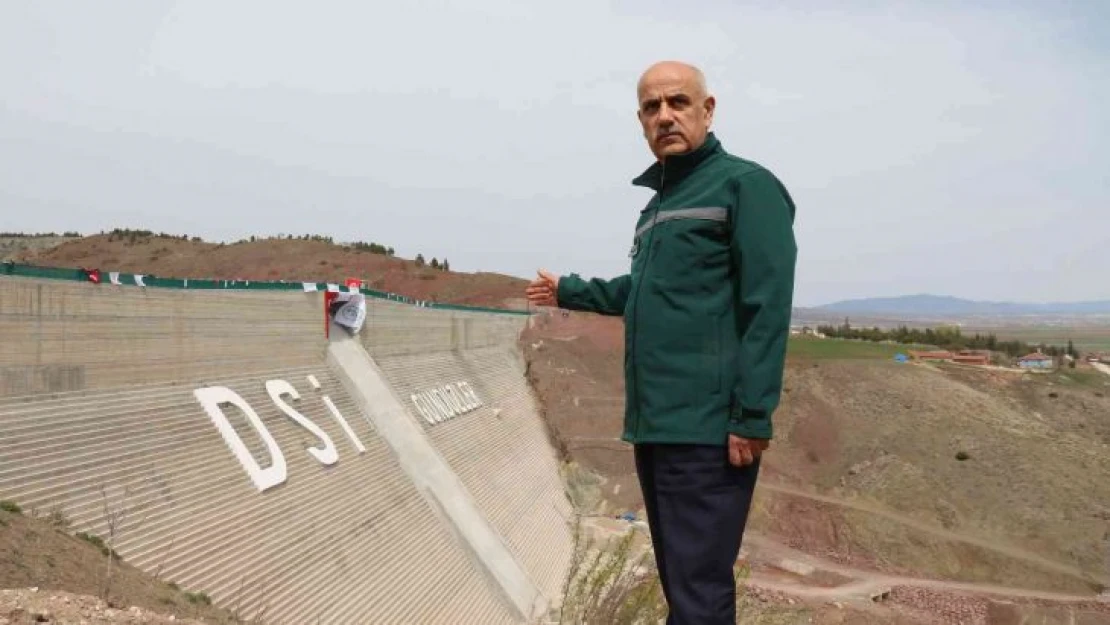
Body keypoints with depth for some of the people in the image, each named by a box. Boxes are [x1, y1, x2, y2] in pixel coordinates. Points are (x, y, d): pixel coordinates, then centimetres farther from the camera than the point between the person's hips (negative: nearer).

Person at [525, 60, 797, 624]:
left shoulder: (745, 184, -6)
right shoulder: (657, 202, 19)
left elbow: (766, 307, -14)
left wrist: (752, 417, -20)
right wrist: (568, 292, 39)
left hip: (707, 428, -8)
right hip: (653, 424, 8)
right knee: (676, 578, 16)